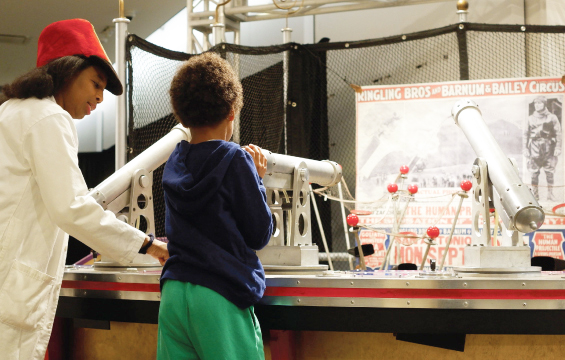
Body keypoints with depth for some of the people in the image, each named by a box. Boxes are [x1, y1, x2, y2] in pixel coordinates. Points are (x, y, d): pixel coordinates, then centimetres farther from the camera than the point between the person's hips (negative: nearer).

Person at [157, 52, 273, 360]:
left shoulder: (174, 164, 10)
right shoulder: (236, 160, -8)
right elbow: (259, 235, -3)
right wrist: (257, 179, 9)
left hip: (173, 295, 6)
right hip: (220, 299, -6)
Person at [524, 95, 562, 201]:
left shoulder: (552, 117, 3)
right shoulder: (531, 118, 10)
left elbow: (558, 133, 1)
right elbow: (526, 134, 13)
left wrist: (558, 147, -7)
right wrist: (525, 148, 7)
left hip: (548, 147, -1)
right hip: (535, 146, 2)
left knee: (549, 171, -1)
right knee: (534, 172, -1)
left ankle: (550, 193, 8)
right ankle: (535, 193, 6)